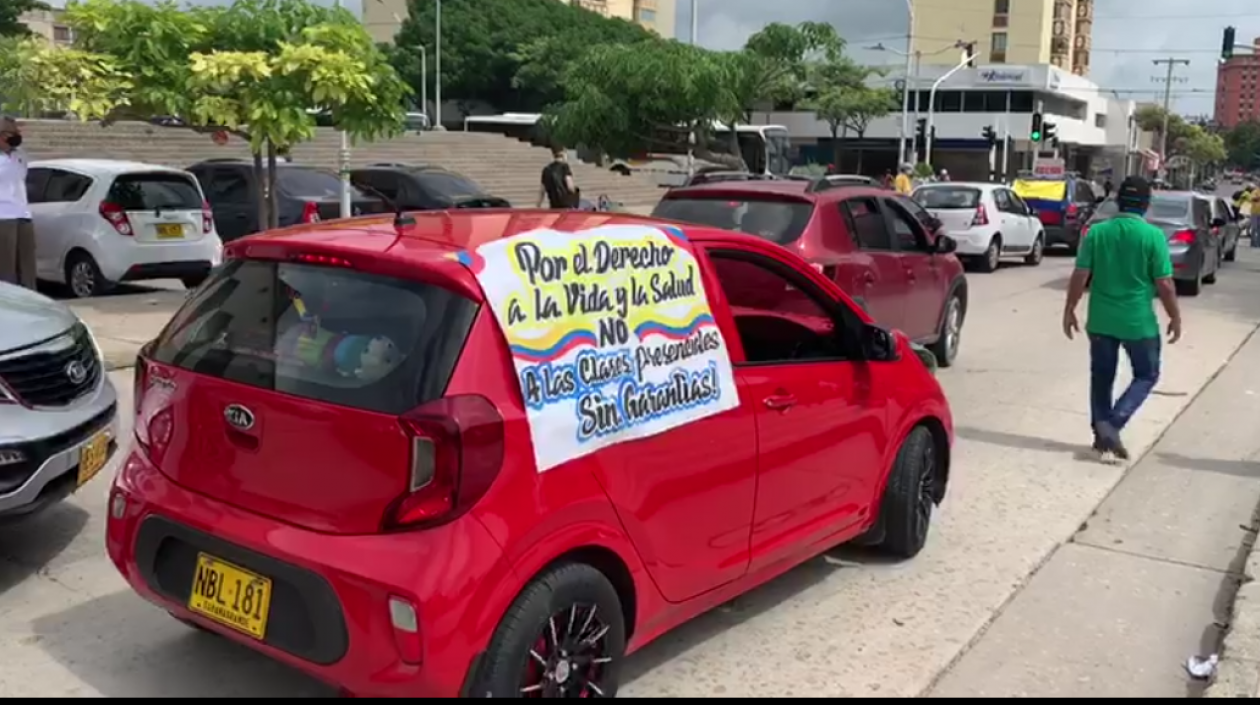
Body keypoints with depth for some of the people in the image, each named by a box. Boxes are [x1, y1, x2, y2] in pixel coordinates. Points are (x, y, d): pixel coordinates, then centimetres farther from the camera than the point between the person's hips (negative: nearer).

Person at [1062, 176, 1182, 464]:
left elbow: (1080, 276, -3)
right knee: (1146, 375, 14)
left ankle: (1102, 437, 16)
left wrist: (1069, 310, 7)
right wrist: (1175, 317, 4)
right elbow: (1164, 284, -9)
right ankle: (1112, 424, -4)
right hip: (1138, 321, -3)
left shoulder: (1097, 232, -3)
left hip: (1101, 320, 3)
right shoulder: (1153, 236, -11)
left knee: (1101, 378, 15)